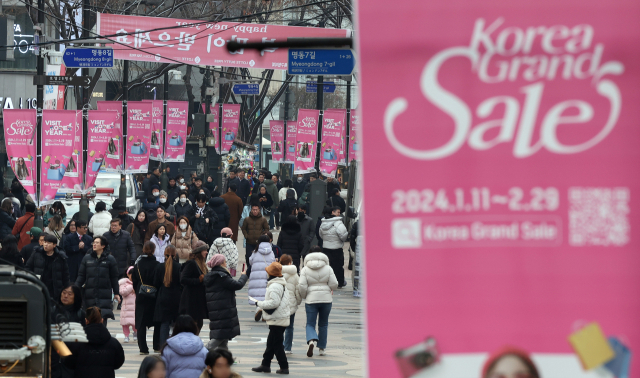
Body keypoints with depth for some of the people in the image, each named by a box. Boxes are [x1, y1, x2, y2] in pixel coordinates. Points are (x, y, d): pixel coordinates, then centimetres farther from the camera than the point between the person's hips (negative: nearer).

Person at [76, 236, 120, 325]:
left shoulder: (110, 259, 4)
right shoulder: (87, 258, 8)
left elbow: (114, 278, 7)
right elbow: (81, 276, 10)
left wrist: (116, 293, 6)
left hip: (104, 294, -2)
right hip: (90, 293, 2)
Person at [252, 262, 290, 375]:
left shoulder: (274, 286, -19)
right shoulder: (282, 284, 12)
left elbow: (274, 302, -26)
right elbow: (288, 298, 19)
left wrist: (260, 304, -13)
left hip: (277, 320, -10)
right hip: (282, 318, 10)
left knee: (277, 344, -4)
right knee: (270, 343, 16)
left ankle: (284, 367, -1)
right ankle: (265, 365, 23)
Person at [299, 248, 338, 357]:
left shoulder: (305, 270, -3)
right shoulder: (328, 269, -1)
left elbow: (302, 286, -9)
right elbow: (334, 284, -4)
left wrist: (304, 296, 10)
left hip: (311, 299, -1)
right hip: (326, 299, 1)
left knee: (310, 324, 3)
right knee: (323, 324, 15)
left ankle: (312, 341, -26)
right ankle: (322, 348, 19)